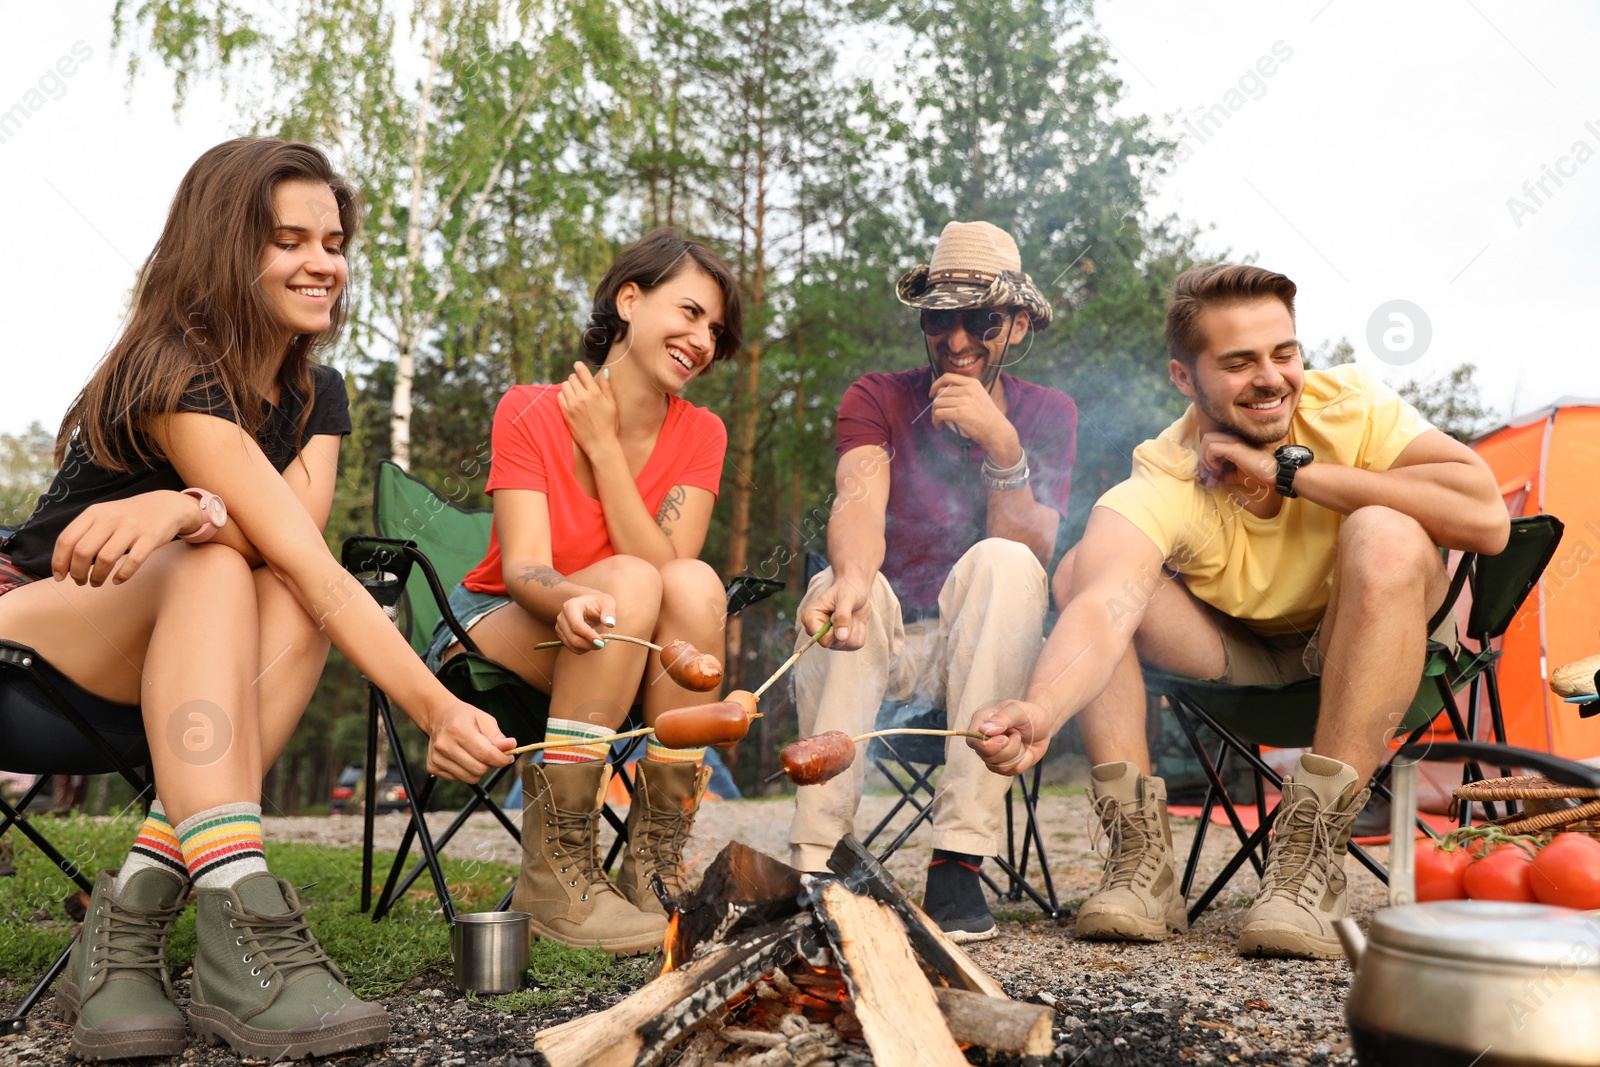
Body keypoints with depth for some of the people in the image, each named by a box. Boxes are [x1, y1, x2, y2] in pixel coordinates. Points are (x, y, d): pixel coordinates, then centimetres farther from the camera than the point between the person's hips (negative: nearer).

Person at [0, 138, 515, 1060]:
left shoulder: (319, 396, 3)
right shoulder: (176, 377, -21)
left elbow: (299, 553, -17)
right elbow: (317, 572, -32)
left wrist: (187, 506, -38)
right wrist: (438, 711, -43)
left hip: (146, 678, 6)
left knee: (290, 606, -25)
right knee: (212, 570, -34)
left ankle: (131, 915, -33)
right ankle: (241, 940, -47)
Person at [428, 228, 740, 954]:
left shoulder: (701, 436, -3)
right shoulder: (530, 414, -11)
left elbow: (667, 566, -18)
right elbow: (523, 567, -23)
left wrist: (602, 444, -20)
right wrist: (573, 601, -46)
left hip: (630, 664, 3)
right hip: (493, 630, -3)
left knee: (694, 582, -29)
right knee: (629, 583, -33)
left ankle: (653, 873, -26)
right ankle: (553, 877, -30)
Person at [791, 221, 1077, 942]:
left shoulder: (1047, 414, 4)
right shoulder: (877, 399, 2)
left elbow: (1033, 552, -9)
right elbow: (860, 503, -20)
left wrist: (1002, 446, -24)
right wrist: (852, 576, -43)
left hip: (977, 654, 0)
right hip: (879, 643, 0)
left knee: (1000, 563, -31)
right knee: (837, 587, -32)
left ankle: (959, 858, -34)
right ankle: (816, 859, -33)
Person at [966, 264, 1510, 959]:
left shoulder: (1351, 406, -22)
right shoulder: (1160, 486, -27)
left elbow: (1487, 518, -34)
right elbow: (1103, 608, -45)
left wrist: (1293, 471, -34)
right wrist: (1039, 709, -67)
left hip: (1372, 639, 0)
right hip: (1238, 652, 1)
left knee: (1386, 536, -34)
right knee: (1079, 571, -22)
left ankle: (1312, 860, -31)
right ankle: (1141, 859, -22)